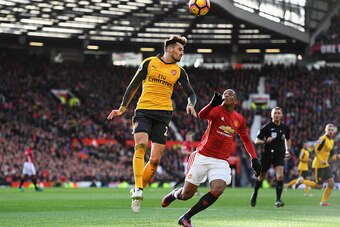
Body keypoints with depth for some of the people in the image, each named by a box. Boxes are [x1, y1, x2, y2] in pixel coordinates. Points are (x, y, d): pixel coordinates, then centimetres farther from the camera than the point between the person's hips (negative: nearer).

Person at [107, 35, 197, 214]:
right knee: (140, 145, -25)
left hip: (163, 114, 2)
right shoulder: (149, 63, 6)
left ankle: (137, 190, 14)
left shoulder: (179, 71, 12)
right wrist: (122, 108, 6)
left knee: (155, 159, -5)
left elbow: (191, 93, 14)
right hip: (143, 110, -2)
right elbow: (133, 86, 11)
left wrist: (191, 104, -10)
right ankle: (138, 190, -28)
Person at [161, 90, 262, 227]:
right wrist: (212, 104, -46)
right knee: (186, 195, 3)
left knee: (218, 190, -25)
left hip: (221, 162, 3)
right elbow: (202, 115, -28)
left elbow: (246, 140, 22)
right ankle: (175, 194, 43)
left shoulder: (239, 120, 8)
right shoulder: (216, 110, -5)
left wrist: (254, 158, 12)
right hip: (202, 157, -2)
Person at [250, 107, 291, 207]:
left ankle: (278, 200, -16)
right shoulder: (267, 127, -7)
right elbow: (256, 141, -10)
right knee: (261, 176, 11)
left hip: (279, 155, 1)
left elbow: (287, 139, 26)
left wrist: (288, 150, 15)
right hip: (267, 154, -1)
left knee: (280, 176, -20)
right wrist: (265, 141, -28)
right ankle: (255, 194, 38)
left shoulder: (285, 128, 5)